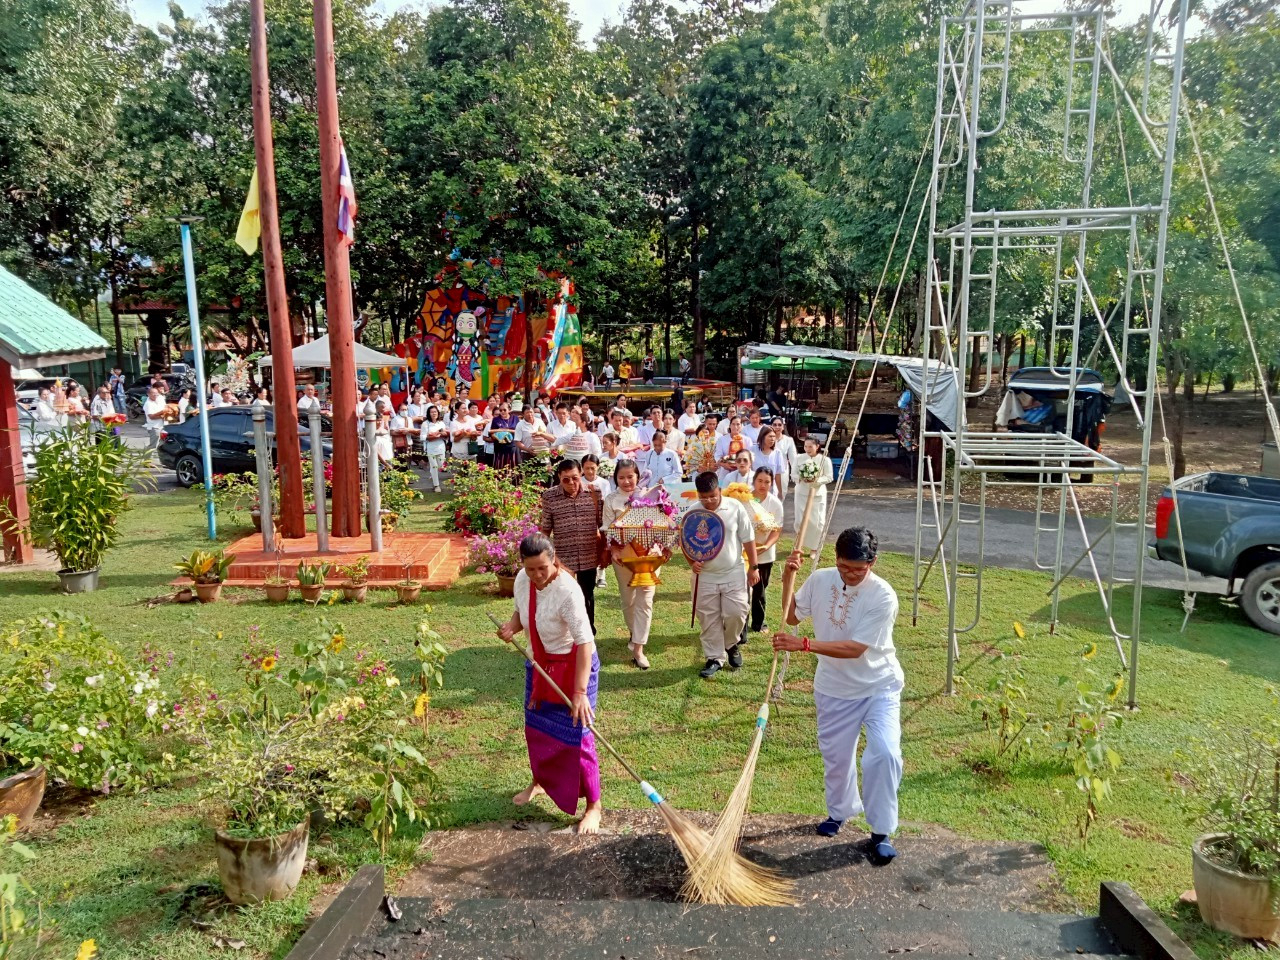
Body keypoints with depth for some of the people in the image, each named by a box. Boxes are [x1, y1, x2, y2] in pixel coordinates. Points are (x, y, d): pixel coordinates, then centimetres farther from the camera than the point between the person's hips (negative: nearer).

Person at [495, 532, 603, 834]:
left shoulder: (567, 591, -32)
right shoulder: (522, 580, -11)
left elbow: (585, 642, -32)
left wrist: (580, 691, -35)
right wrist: (511, 626, -14)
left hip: (573, 665, -7)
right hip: (539, 664, 7)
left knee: (576, 736, -5)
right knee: (536, 727, 21)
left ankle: (593, 806, 10)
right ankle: (539, 782, 46)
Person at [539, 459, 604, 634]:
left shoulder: (594, 492, -4)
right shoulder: (549, 496, -8)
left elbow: (602, 524, 4)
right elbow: (545, 530, -1)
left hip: (589, 556, 2)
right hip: (562, 557, -2)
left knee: (588, 594, 18)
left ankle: (589, 632, 36)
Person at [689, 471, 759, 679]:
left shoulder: (735, 508, -7)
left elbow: (748, 539, 0)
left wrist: (753, 567, 0)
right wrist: (692, 561, -13)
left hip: (734, 573, -1)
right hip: (705, 576, 1)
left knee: (736, 613, -3)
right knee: (709, 620, 8)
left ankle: (731, 644, 27)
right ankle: (715, 658, 23)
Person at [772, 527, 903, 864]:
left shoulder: (883, 597, -24)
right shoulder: (820, 580, -10)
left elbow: (854, 649, -28)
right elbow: (792, 616, 5)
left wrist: (804, 645, -34)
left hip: (878, 687, -4)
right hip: (834, 688, 4)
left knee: (884, 752, -19)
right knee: (836, 755, 15)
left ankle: (881, 832, -1)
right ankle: (841, 810, 44)